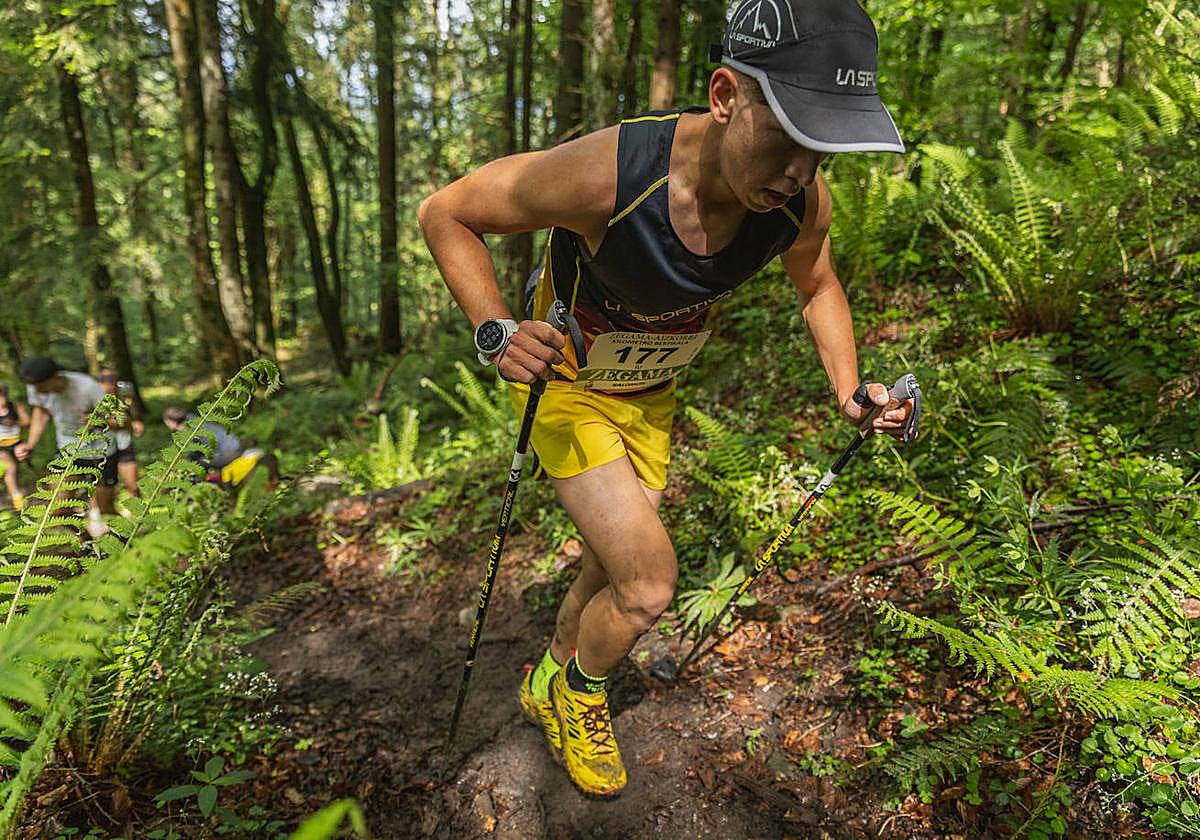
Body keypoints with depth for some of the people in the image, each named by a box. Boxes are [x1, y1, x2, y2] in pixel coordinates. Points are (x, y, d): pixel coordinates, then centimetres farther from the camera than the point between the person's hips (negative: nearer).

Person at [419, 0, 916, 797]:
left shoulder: (804, 201, -21)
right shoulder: (605, 172, -37)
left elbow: (818, 286, 4)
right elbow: (445, 213, -22)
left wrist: (850, 391, -9)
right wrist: (496, 330, -36)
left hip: (651, 393, 6)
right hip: (565, 384, -5)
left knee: (616, 565, 19)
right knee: (650, 585, -13)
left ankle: (554, 682, 50)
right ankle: (580, 692, 23)